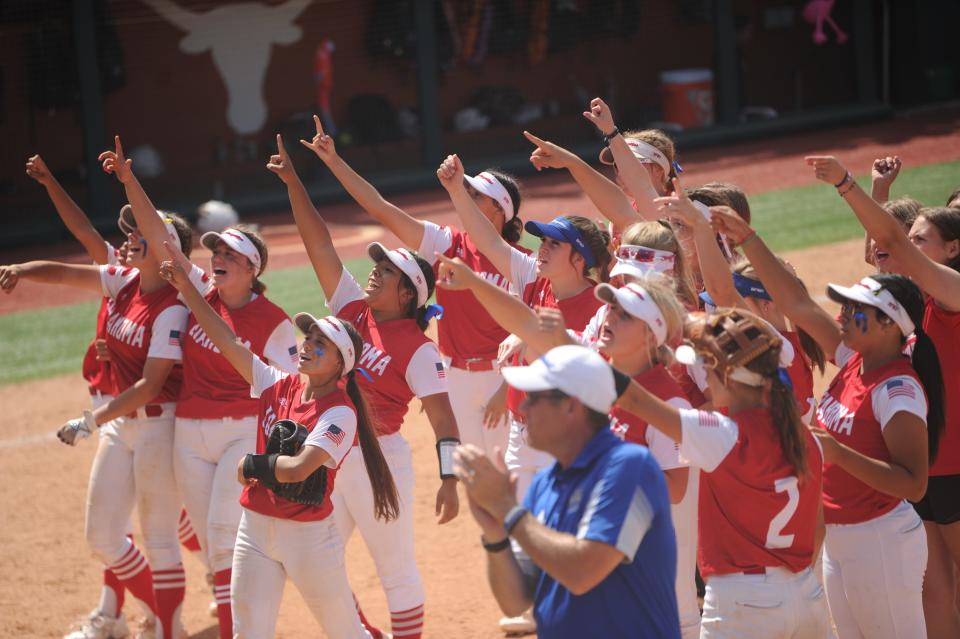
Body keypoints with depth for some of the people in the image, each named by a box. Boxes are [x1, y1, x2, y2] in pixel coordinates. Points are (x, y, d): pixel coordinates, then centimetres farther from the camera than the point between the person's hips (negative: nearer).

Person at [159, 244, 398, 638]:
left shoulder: (340, 414, -16)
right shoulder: (277, 386, 3)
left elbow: (299, 468, -28)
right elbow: (227, 342, 2)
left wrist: (251, 465, -12)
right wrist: (187, 288, -3)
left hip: (309, 534, -6)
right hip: (255, 529, 6)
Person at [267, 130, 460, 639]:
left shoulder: (418, 350, -10)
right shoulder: (352, 310, 6)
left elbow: (442, 415, -17)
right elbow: (320, 245, 3)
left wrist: (449, 479, -29)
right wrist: (293, 182, -3)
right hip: (325, 459, 7)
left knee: (396, 569, 4)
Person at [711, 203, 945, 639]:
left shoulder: (898, 389, -21)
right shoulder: (853, 361, 3)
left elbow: (913, 484, -26)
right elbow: (797, 304, 6)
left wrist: (834, 450, -31)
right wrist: (748, 239, 1)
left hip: (879, 540, -9)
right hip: (838, 538, 9)